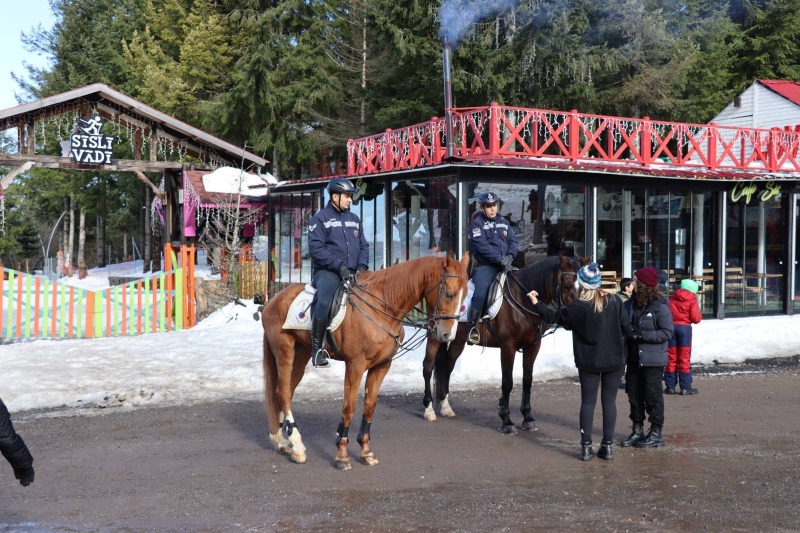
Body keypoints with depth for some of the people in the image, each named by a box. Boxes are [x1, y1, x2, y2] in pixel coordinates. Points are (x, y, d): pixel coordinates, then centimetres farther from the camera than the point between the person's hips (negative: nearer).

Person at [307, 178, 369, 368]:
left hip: (352, 273, 6)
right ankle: (317, 349, -19)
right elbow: (316, 248, -10)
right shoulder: (320, 218, -1)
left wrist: (362, 266, -2)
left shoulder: (354, 219, 18)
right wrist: (339, 265, -18)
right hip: (327, 271, -6)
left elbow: (364, 246, 18)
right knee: (324, 301, -28)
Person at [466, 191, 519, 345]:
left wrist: (510, 256, -8)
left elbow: (513, 242, 14)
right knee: (480, 293, -27)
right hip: (485, 266, -6)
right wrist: (500, 259, -20)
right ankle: (472, 326, -13)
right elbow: (482, 246, -13)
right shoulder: (477, 223, -1)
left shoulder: (503, 222, 17)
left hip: (505, 265, 6)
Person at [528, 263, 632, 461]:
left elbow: (554, 317, 1)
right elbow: (627, 329, -2)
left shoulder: (578, 307, -11)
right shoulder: (615, 302, -5)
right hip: (614, 361, 1)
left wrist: (536, 303, 13)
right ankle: (608, 446, 9)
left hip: (589, 362, -1)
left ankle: (586, 447, 6)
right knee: (609, 401, 8)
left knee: (588, 401, 6)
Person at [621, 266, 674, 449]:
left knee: (653, 396, 4)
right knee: (634, 394, 13)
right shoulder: (631, 303, 3)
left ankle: (656, 434, 16)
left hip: (652, 359, -6)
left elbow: (667, 332, -16)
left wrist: (641, 335, -22)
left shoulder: (660, 306, -15)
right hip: (634, 357, 7)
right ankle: (638, 431, 26)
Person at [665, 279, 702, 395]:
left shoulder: (672, 298, 10)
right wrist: (699, 315, 11)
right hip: (685, 328, -3)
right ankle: (685, 388, 1)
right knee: (684, 359, 1)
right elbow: (695, 318, -8)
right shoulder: (692, 300, -3)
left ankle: (670, 387, 8)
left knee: (671, 358, 8)